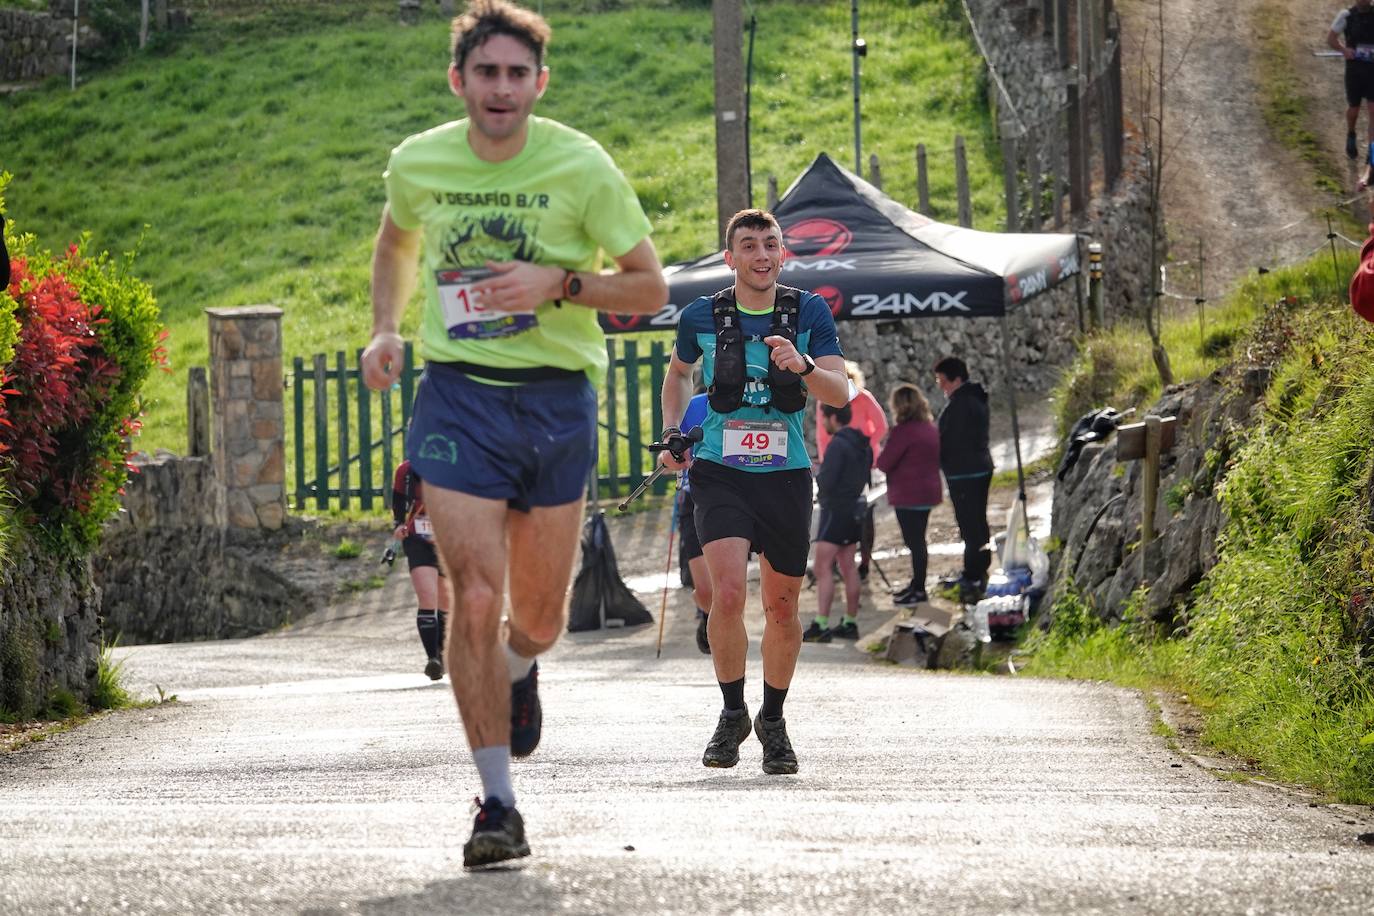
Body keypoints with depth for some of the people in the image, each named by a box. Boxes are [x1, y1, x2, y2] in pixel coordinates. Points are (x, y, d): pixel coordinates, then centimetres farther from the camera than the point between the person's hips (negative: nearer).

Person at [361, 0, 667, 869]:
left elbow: (651, 287, -2)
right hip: (458, 395, 0)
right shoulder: (418, 163, 0)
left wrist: (558, 285, -18)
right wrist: (386, 329, 7)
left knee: (539, 620, 8)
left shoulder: (582, 167, -7)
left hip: (558, 397, 0)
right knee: (476, 599, -14)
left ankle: (519, 666, 47)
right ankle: (498, 805, -6)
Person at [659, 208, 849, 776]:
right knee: (728, 592, -20)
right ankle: (732, 715, -2)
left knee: (782, 608, 7)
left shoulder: (810, 313, -2)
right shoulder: (702, 317, -1)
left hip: (785, 474, 1)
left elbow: (840, 395, -10)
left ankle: (773, 721, 28)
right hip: (720, 472, -1)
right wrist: (673, 435, 8)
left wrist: (802, 365, -29)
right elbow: (677, 372, 21)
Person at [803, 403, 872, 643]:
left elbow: (826, 483, -21)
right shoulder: (862, 445, 11)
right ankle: (850, 623, 17)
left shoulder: (838, 445, -17)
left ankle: (821, 625, -17)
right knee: (848, 567, 14)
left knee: (823, 567, -11)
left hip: (836, 509, -9)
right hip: (856, 508, 9)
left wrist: (818, 473, 1)